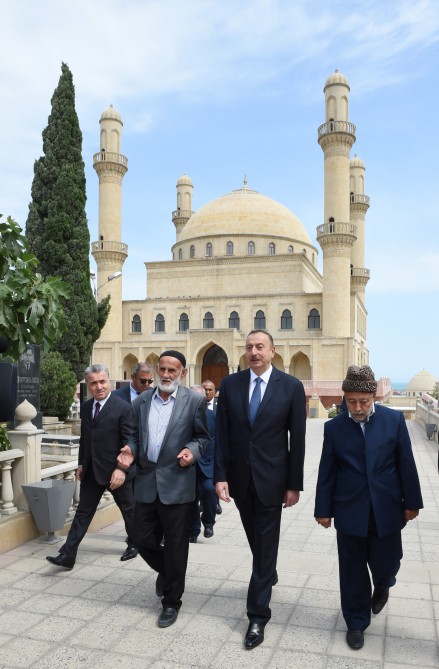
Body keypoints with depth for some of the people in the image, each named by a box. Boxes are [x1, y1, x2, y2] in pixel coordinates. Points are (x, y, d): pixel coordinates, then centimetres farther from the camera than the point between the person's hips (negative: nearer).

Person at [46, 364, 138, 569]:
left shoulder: (123, 408, -15)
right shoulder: (85, 407, 5)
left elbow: (129, 443, -16)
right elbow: (84, 438, 15)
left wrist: (122, 469, -21)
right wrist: (81, 463, 13)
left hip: (115, 470, -5)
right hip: (91, 470, 5)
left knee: (128, 509, 13)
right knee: (83, 512, 6)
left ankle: (134, 545, 34)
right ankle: (67, 555, 9)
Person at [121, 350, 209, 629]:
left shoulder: (194, 400, -3)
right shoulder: (141, 401, 8)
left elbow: (203, 436, 1)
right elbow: (135, 435, 14)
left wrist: (192, 450, -18)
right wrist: (130, 451, -6)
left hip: (177, 484, -4)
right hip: (146, 483, 4)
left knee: (176, 546, 5)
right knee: (144, 540, 11)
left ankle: (172, 602, 25)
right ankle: (167, 572, 43)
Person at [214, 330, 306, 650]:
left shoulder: (291, 386, -9)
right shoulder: (230, 384, -2)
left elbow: (298, 440, -6)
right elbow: (222, 435, -1)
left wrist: (294, 484, -7)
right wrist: (220, 476, -6)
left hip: (271, 479, -3)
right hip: (239, 477, 3)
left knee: (265, 545, 2)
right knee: (255, 539, 21)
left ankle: (257, 616, 14)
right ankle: (269, 576, 49)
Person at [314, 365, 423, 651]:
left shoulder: (394, 419, -5)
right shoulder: (334, 427, -4)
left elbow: (406, 463, 0)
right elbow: (327, 472, 0)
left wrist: (411, 502, 2)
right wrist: (323, 509, 1)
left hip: (386, 510, 0)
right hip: (349, 511, 0)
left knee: (386, 563, 10)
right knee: (353, 571, 9)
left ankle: (382, 586, 47)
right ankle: (356, 622, 29)